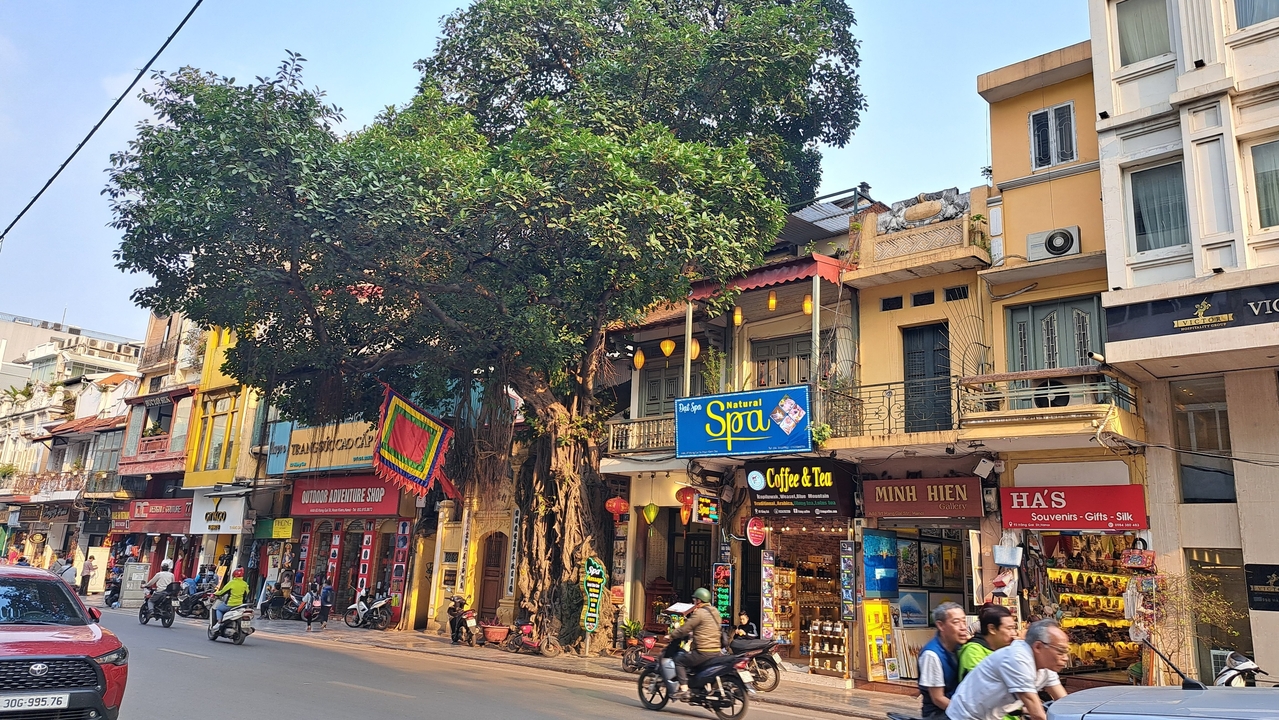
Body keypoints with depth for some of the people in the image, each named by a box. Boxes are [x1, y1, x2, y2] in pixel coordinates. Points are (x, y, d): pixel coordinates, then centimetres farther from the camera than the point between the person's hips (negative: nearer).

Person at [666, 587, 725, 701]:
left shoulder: (699, 613, -12)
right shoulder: (715, 612, 14)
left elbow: (684, 629, -9)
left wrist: (672, 635, 6)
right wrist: (692, 634, 32)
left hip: (704, 652, -9)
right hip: (716, 651, 9)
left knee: (679, 661, 1)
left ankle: (684, 690, -11)